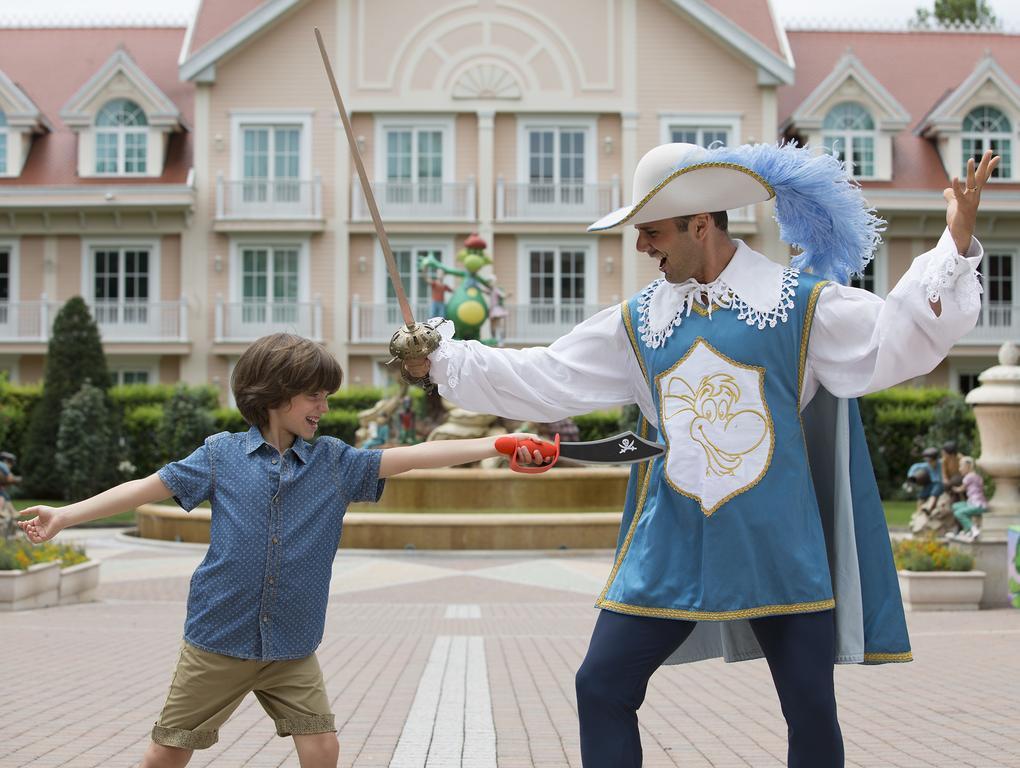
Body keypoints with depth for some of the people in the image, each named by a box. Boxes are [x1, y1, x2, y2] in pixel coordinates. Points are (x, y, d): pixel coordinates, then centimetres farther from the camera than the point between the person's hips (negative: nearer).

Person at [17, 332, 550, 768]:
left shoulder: (334, 462, 1)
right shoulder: (222, 454, -3)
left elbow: (410, 457, -6)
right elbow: (147, 488, 1)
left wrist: (494, 445, -15)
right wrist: (65, 515, -3)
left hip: (291, 650, 2)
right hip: (217, 644, -2)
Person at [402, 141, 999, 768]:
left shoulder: (800, 301, -5)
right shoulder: (638, 321, 7)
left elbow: (893, 341, -14)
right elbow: (542, 380, 10)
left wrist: (956, 246, -25)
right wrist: (442, 362, 7)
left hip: (780, 547, -3)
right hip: (671, 548, 3)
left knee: (812, 711, 4)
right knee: (602, 687, 3)